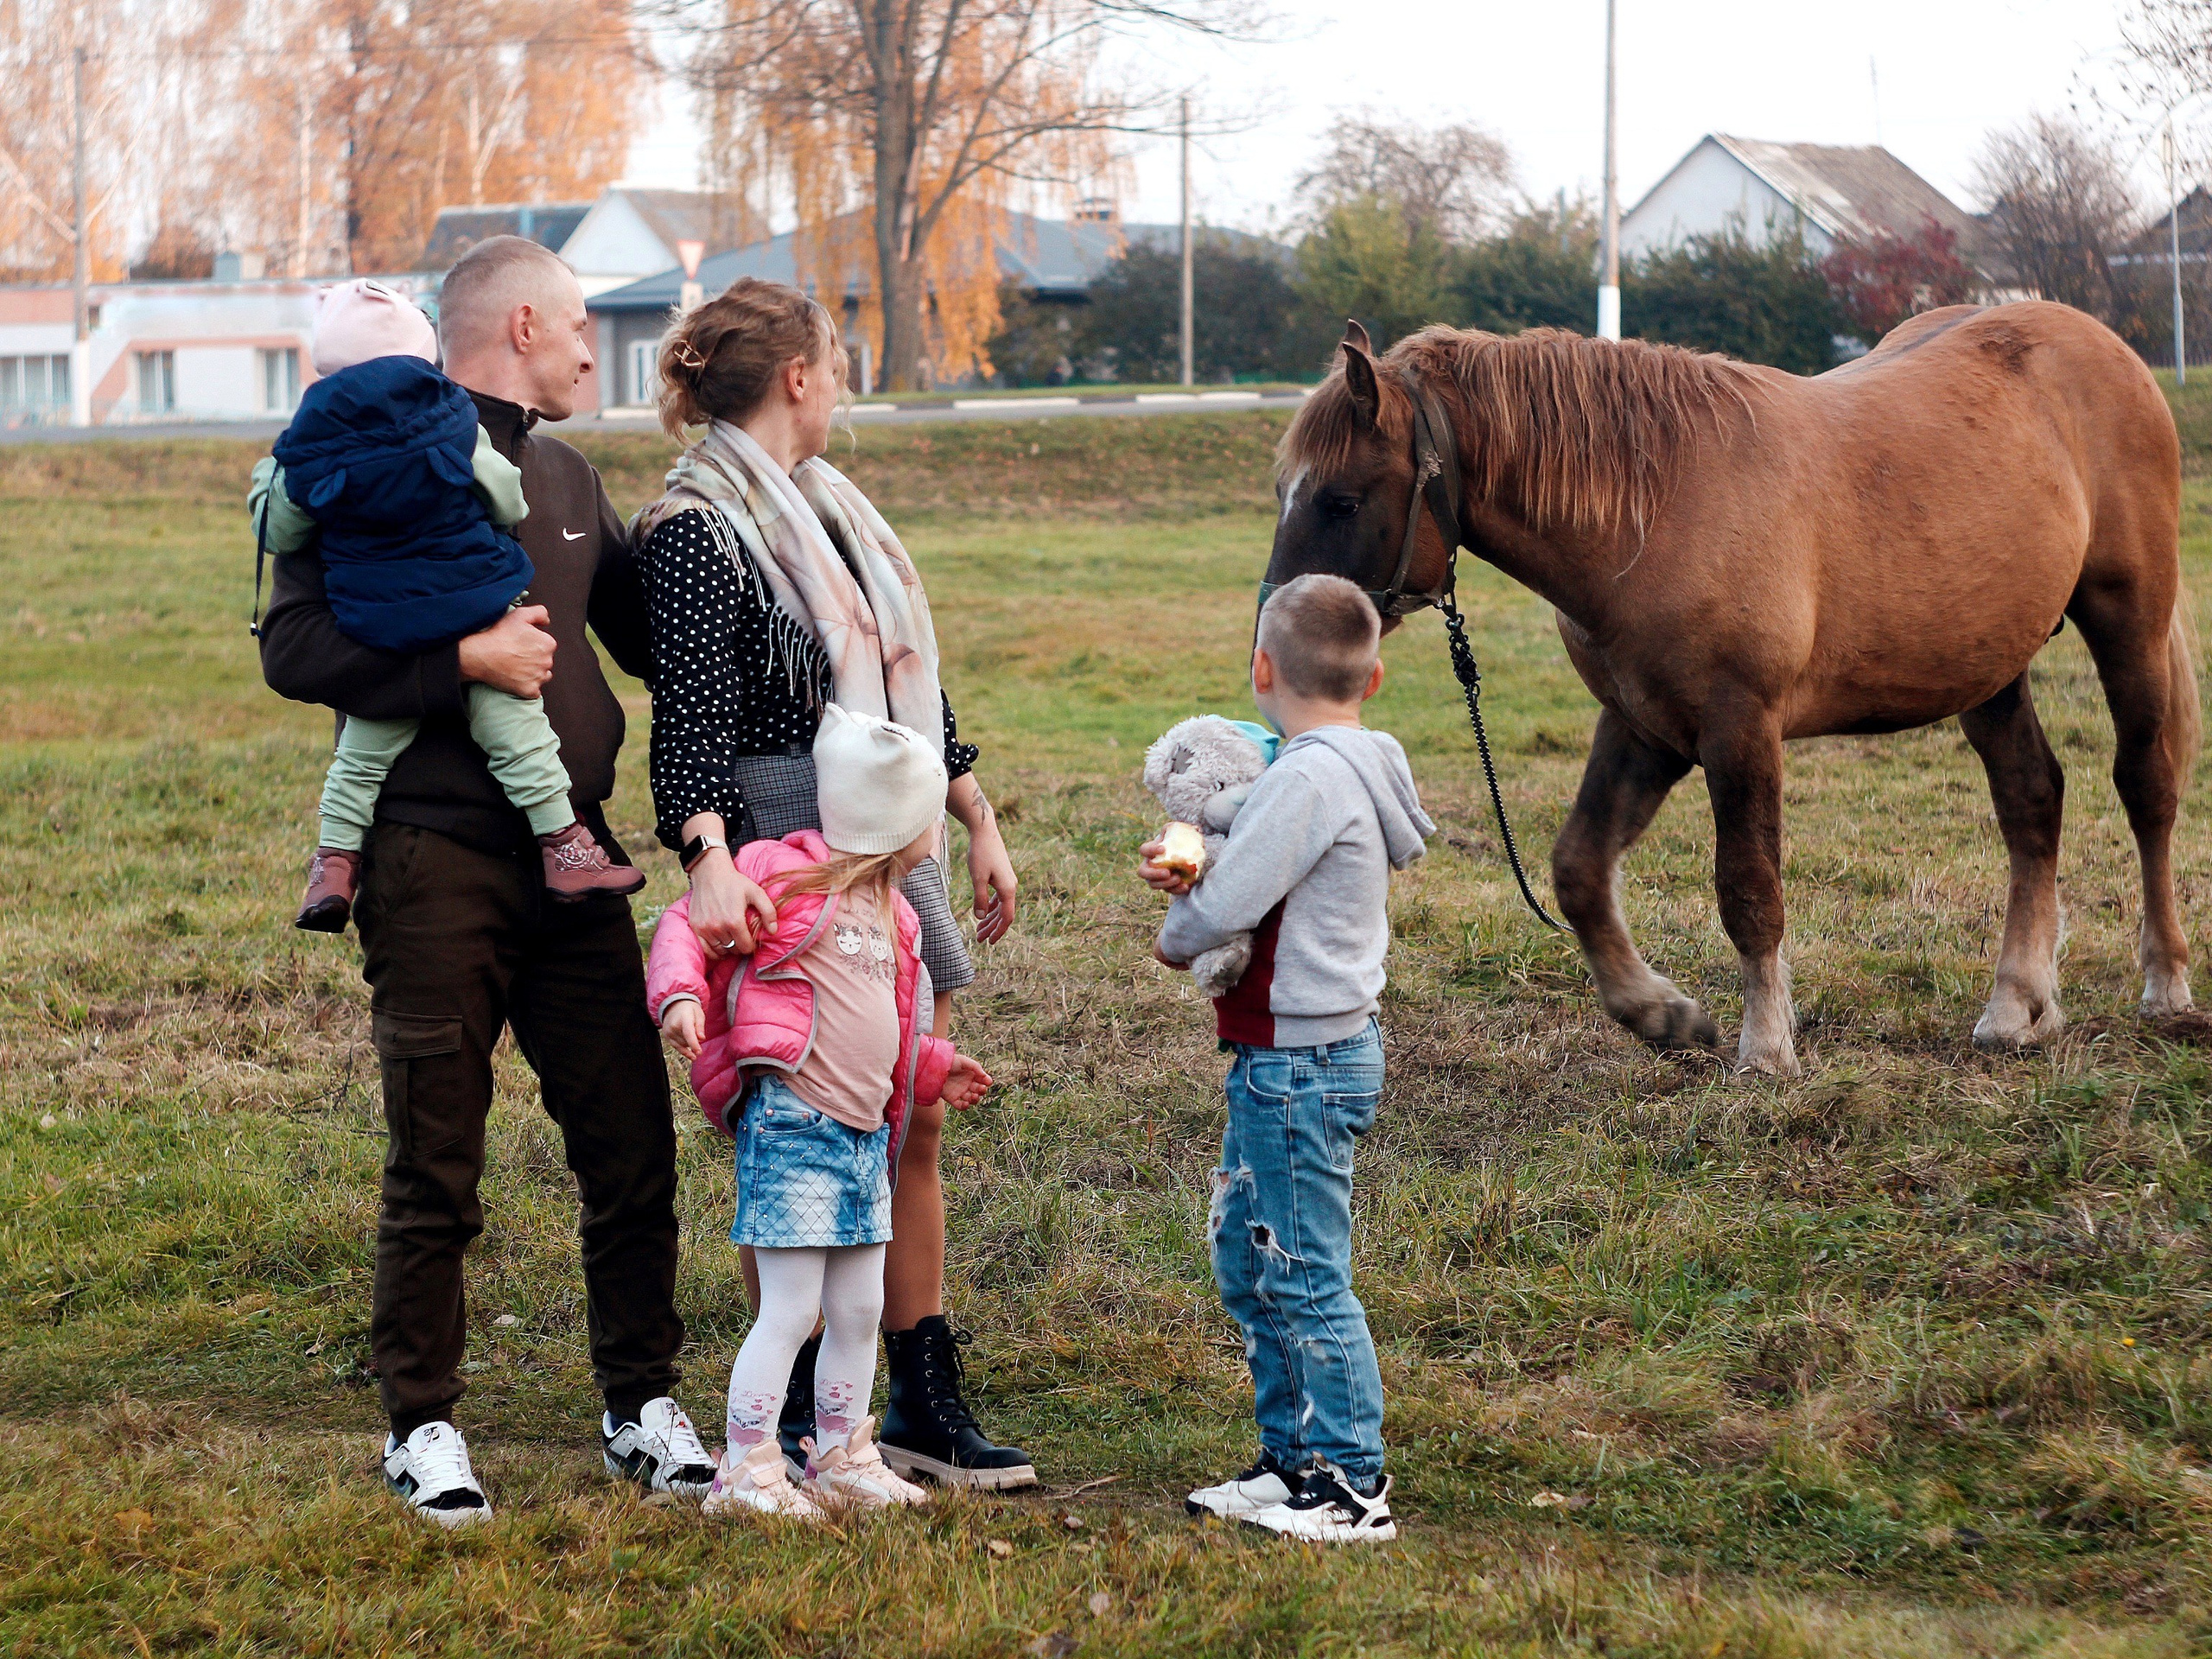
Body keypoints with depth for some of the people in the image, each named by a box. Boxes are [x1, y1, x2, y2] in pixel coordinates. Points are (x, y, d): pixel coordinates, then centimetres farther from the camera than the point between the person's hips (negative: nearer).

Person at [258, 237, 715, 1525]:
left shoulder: (567, 478, 18)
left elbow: (649, 634, 29)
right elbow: (296, 646, -13)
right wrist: (464, 658, -18)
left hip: (573, 859, 6)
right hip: (438, 866, -6)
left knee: (632, 1147, 6)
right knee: (436, 1169, 1)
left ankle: (644, 1407, 18)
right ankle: (423, 1427, 13)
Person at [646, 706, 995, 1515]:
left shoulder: (887, 912, 18)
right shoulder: (785, 876, -9)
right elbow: (688, 925, -11)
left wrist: (932, 1068, 33)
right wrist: (679, 995, -27)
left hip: (864, 1135, 9)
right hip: (792, 1123, -9)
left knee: (860, 1310, 13)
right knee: (791, 1309, -9)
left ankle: (841, 1462, 25)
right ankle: (746, 1472, -2)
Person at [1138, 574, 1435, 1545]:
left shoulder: (1309, 779, -20)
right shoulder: (1352, 771, 10)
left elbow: (1226, 909, -22)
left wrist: (1177, 937, -1)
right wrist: (1190, 873, -2)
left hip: (1300, 1065, -10)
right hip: (1285, 1064, 10)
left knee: (1305, 1278, -3)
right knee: (1246, 1262, 18)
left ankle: (1354, 1488, 3)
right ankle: (1293, 1462, 26)